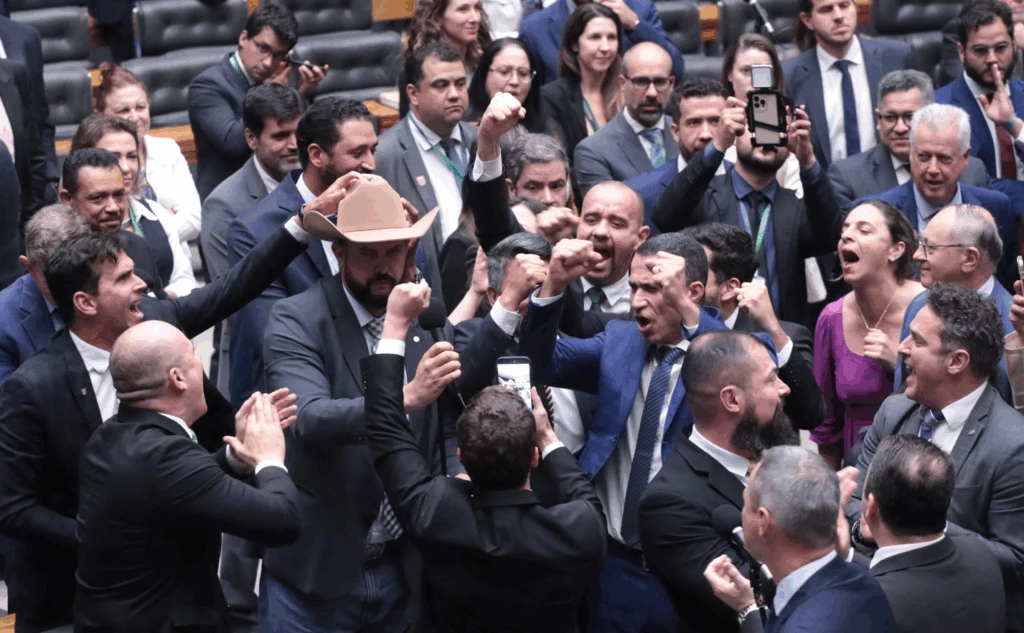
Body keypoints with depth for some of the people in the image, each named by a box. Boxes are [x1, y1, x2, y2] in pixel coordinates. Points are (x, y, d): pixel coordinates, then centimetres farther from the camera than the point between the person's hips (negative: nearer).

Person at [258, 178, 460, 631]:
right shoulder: (295, 320, -11)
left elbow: (450, 433, 9)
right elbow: (308, 420, -27)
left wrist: (460, 480, -11)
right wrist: (407, 397, -39)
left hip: (404, 570, 4)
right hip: (316, 572, -4)